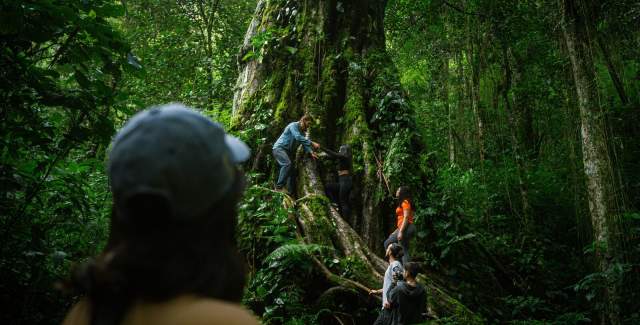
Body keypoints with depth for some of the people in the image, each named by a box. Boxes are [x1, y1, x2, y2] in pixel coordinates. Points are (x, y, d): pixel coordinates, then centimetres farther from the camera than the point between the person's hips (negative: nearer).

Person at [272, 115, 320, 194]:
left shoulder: (301, 131, 17)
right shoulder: (293, 125, -11)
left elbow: (304, 143, 10)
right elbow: (298, 138, -27)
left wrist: (311, 152, -8)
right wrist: (312, 143, -29)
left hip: (287, 151, 9)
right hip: (279, 148, -9)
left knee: (290, 170, 0)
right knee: (287, 164, -30)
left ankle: (290, 192, 0)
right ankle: (279, 187, -31)